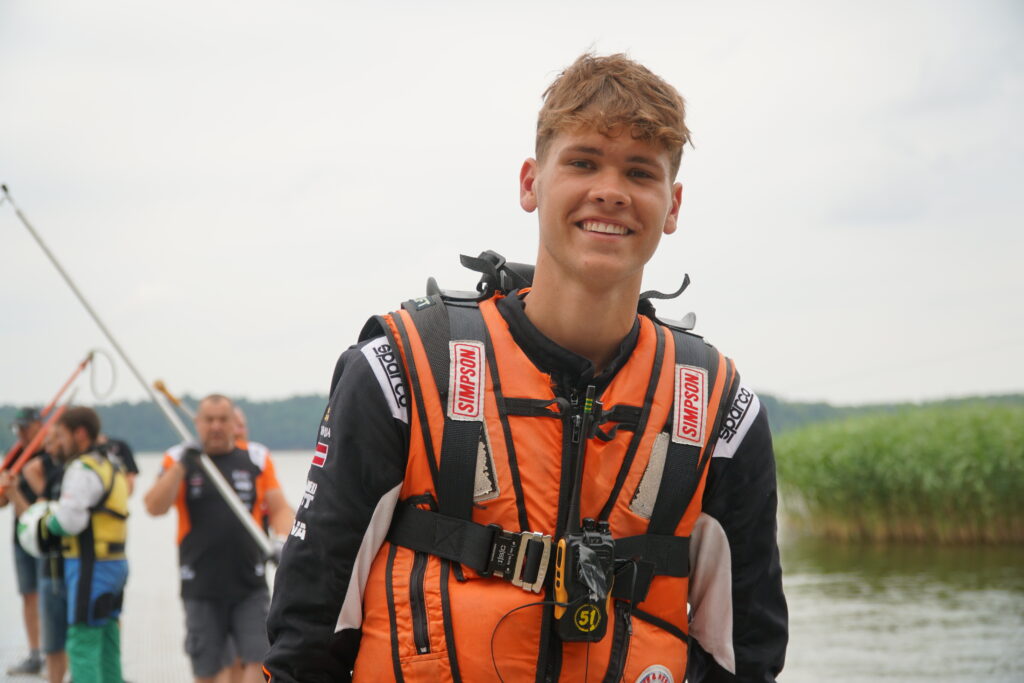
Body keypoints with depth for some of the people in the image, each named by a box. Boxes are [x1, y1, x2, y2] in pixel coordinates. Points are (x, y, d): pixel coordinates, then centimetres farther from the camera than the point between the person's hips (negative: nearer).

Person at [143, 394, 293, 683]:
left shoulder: (257, 460, 6)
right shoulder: (179, 461, 3)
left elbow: (279, 508, 5)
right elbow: (155, 507, -9)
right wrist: (181, 466, -21)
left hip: (250, 585, 0)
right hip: (201, 587, 0)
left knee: (258, 659, -10)